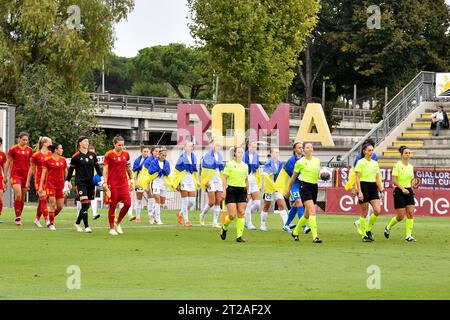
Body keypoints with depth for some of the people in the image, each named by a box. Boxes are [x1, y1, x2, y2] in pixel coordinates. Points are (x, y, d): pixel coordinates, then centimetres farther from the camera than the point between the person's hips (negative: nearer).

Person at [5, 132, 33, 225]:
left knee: (23, 197, 7)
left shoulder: (29, 150, 7)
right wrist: (5, 176, 2)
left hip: (25, 175, 4)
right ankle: (17, 217, -15)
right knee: (18, 195, -18)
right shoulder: (13, 149, -3)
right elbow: (8, 162, 3)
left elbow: (30, 164, 14)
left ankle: (19, 217, 17)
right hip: (15, 174, -4)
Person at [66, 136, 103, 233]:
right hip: (80, 182, -5)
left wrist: (101, 177, 4)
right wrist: (68, 181, 0)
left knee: (87, 205, 8)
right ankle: (86, 226, -17)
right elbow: (71, 169, 3)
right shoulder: (76, 156, -3)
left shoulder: (92, 155, 8)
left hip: (90, 182, 5)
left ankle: (77, 223, 26)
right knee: (84, 203, -16)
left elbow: (97, 167, 13)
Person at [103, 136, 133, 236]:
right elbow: (105, 169, -5)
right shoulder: (109, 155, -5)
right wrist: (105, 183, -11)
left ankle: (118, 223, 12)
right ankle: (112, 228, 10)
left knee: (127, 203, -7)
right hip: (113, 184, -4)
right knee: (113, 206, -1)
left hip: (124, 183, 4)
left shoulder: (126, 154, 8)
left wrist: (131, 180, 15)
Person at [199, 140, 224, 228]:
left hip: (218, 180, 6)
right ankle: (202, 215, 18)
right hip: (211, 181, -6)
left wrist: (223, 180, 19)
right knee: (212, 202, -7)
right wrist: (206, 181, -13)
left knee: (218, 202, 0)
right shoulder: (207, 156, -8)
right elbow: (204, 169, -9)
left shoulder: (220, 156, 12)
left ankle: (215, 222, 3)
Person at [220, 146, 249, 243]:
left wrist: (248, 192, 15)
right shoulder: (229, 164, -2)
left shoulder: (245, 166, 12)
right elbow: (225, 178, -3)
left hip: (242, 190, 4)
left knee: (241, 213, -4)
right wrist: (224, 190, -11)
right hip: (231, 190, -4)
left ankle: (239, 236, -1)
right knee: (232, 215, -8)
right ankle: (224, 227, 23)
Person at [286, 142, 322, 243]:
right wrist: (288, 191, 13)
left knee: (307, 214, 12)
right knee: (312, 211, -20)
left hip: (314, 187, 6)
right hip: (305, 187, -6)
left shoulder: (317, 161, 11)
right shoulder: (300, 162, -2)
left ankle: (295, 232, 34)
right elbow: (293, 177, 7)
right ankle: (315, 236, -24)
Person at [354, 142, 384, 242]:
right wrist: (359, 192, -17)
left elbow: (378, 178, 16)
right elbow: (357, 178, -10)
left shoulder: (375, 163, 13)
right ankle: (364, 235, 7)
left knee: (377, 211, -7)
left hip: (373, 188, 6)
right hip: (364, 187, -6)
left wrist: (381, 191, 10)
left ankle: (368, 230, 12)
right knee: (364, 212, -1)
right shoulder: (361, 162, -6)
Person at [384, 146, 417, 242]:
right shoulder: (397, 165, -10)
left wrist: (411, 189, 13)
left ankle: (408, 235, -4)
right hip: (399, 192, -6)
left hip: (409, 191, 6)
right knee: (401, 216, -5)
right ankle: (388, 227, 22)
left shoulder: (411, 166, 10)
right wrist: (402, 188, -24)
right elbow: (394, 181, -15)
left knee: (411, 214, -7)